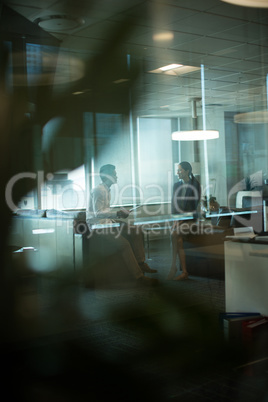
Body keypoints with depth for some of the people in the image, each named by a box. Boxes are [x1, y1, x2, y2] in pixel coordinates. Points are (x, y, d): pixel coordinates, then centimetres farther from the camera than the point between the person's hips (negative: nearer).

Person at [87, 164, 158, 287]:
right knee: (123, 243, -26)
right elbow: (97, 213, -21)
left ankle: (141, 264, 3)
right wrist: (116, 214, -27)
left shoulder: (107, 190, 16)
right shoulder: (98, 190, -15)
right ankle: (139, 276, -22)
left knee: (136, 232, 0)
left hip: (108, 223, 10)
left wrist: (119, 213, 4)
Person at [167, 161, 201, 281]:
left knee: (174, 234, -28)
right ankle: (184, 272, -22)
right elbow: (173, 204, 11)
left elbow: (194, 206, -7)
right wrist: (175, 219, -6)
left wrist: (183, 219, -16)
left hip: (190, 219, -4)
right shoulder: (176, 185, 14)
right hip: (178, 218, 4)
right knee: (178, 239, -23)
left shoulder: (195, 185, -2)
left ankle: (173, 265, -18)